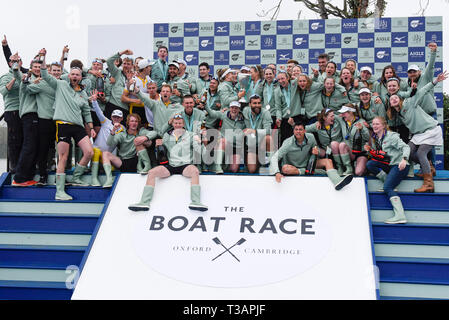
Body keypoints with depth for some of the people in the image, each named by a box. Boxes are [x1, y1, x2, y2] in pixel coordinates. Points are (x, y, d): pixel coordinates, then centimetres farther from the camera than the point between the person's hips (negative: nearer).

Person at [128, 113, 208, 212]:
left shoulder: (190, 135, 11)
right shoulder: (167, 135, 18)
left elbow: (198, 151, 3)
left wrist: (198, 142, -16)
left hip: (185, 165, -3)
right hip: (170, 166, 3)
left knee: (195, 171, -36)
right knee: (152, 172, -19)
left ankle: (195, 202, -45)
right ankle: (144, 202, -24)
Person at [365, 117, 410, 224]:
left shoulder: (391, 136, -8)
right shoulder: (375, 138, 13)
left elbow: (405, 147, -16)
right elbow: (376, 155, 18)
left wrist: (404, 159, -34)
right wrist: (370, 150, -3)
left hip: (399, 165, -7)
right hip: (388, 165, 7)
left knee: (387, 187, -25)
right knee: (369, 164, -11)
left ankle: (400, 216, -33)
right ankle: (390, 182, -9)